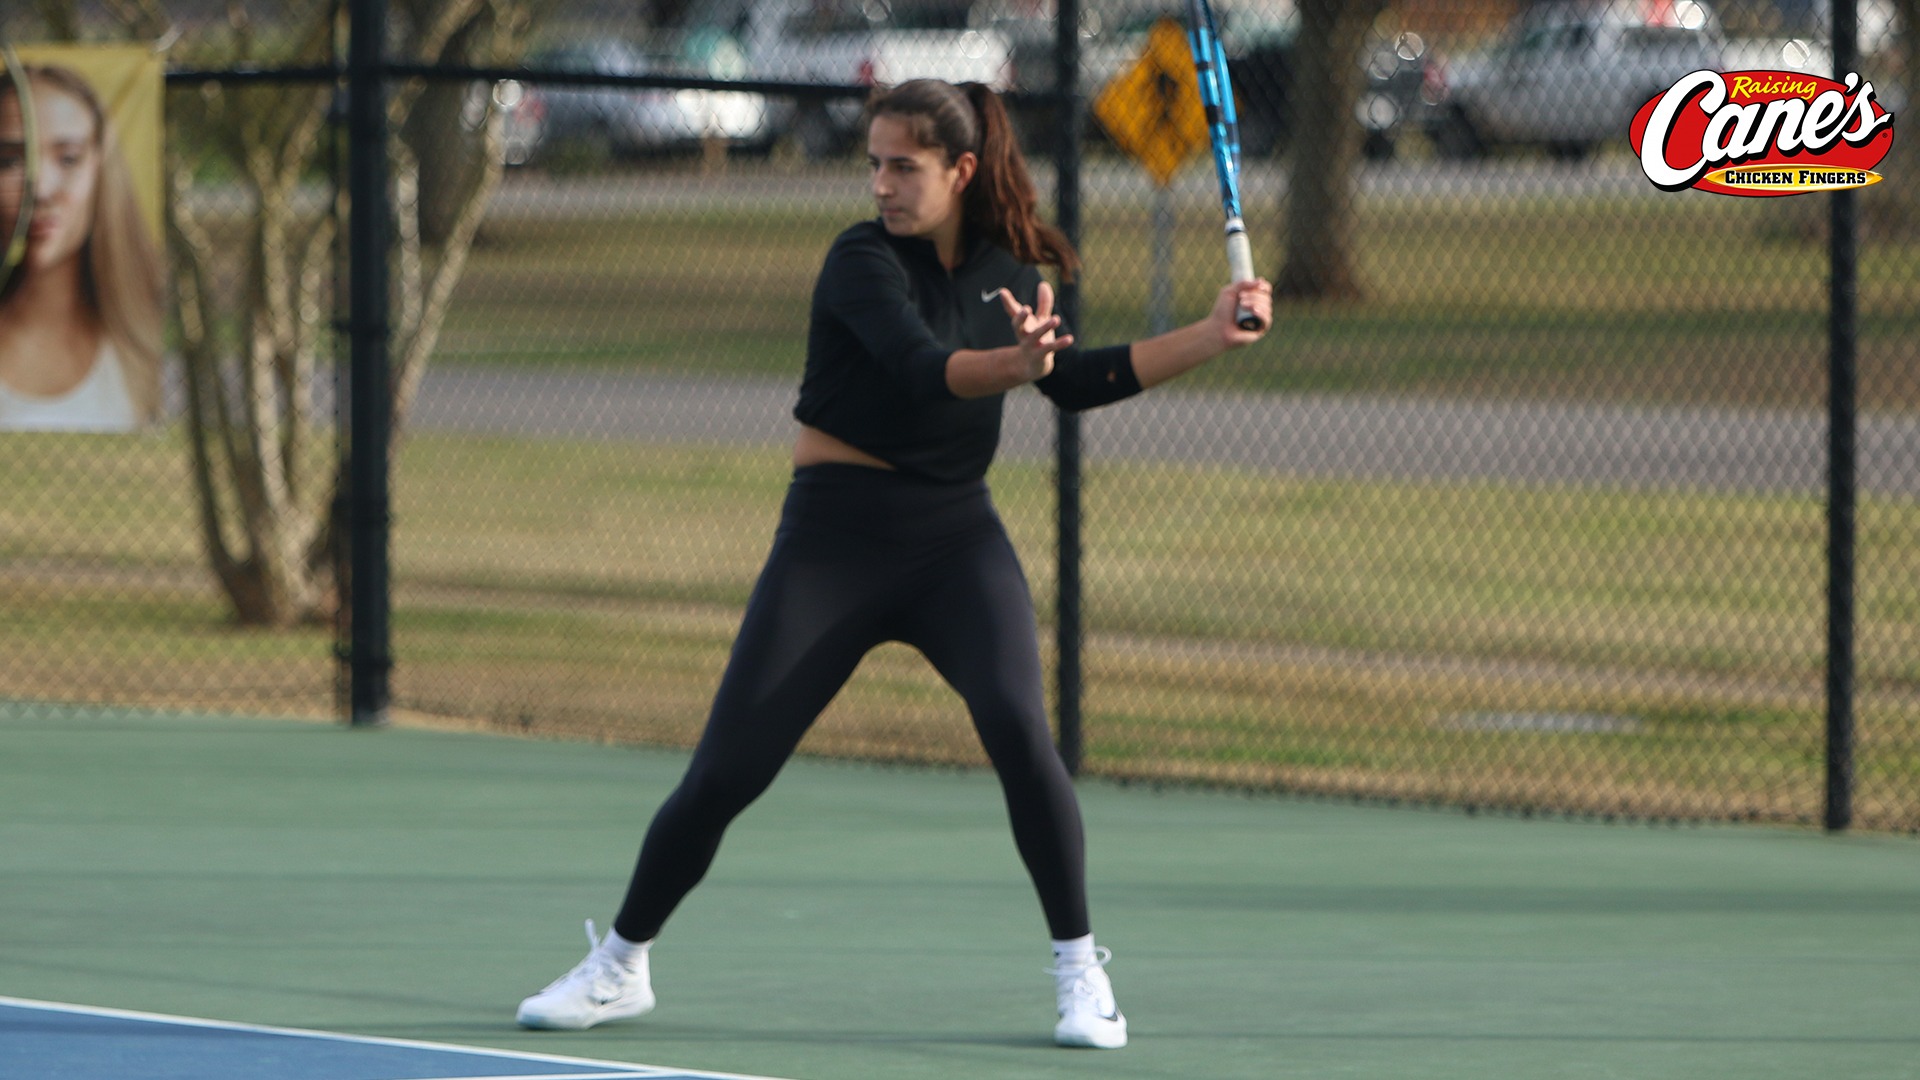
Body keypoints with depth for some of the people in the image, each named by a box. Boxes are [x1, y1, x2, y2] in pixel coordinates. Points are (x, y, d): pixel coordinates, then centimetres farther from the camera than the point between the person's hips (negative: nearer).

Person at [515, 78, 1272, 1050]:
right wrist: (1015, 365, -49)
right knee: (726, 770, -2)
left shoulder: (1005, 268, 4)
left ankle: (1080, 971, -9)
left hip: (956, 539, 3)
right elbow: (925, 373, -29)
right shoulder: (863, 262, -13)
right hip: (836, 536, -3)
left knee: (1018, 729, -22)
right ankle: (619, 966, 18)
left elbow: (1075, 382, 16)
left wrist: (1210, 337, 10)